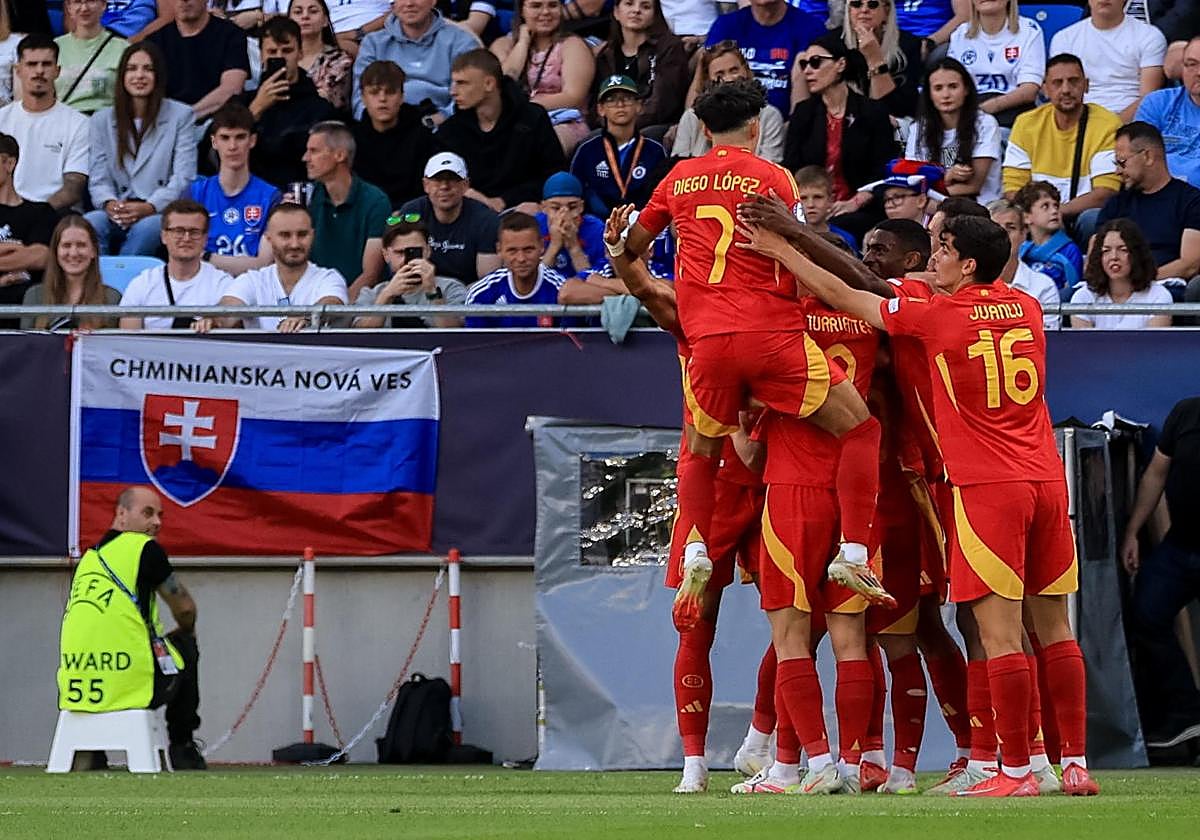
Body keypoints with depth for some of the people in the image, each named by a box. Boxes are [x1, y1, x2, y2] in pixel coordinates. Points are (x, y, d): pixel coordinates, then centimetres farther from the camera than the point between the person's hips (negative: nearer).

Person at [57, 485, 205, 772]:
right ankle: (181, 746, 27)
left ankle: (87, 754, 20)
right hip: (129, 689, -5)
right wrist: (186, 631, 32)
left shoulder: (88, 558, 17)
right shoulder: (146, 549, -3)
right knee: (186, 647, 24)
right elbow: (184, 609, 7)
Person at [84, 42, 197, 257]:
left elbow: (183, 179, -1)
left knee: (146, 229, -38)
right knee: (88, 225, -33)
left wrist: (149, 207, -18)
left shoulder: (180, 116, 8)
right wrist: (110, 204, -14)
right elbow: (98, 178, 10)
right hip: (116, 213, 2)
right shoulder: (102, 120, 17)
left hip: (161, 213, -2)